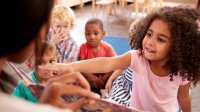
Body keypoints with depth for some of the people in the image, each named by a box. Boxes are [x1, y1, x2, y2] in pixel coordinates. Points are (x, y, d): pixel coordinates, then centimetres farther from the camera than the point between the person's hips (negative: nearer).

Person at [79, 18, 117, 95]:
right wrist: (94, 78, -30)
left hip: (104, 78, 0)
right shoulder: (83, 47, -13)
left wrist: (102, 80, -26)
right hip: (88, 77, 0)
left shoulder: (108, 48, -12)